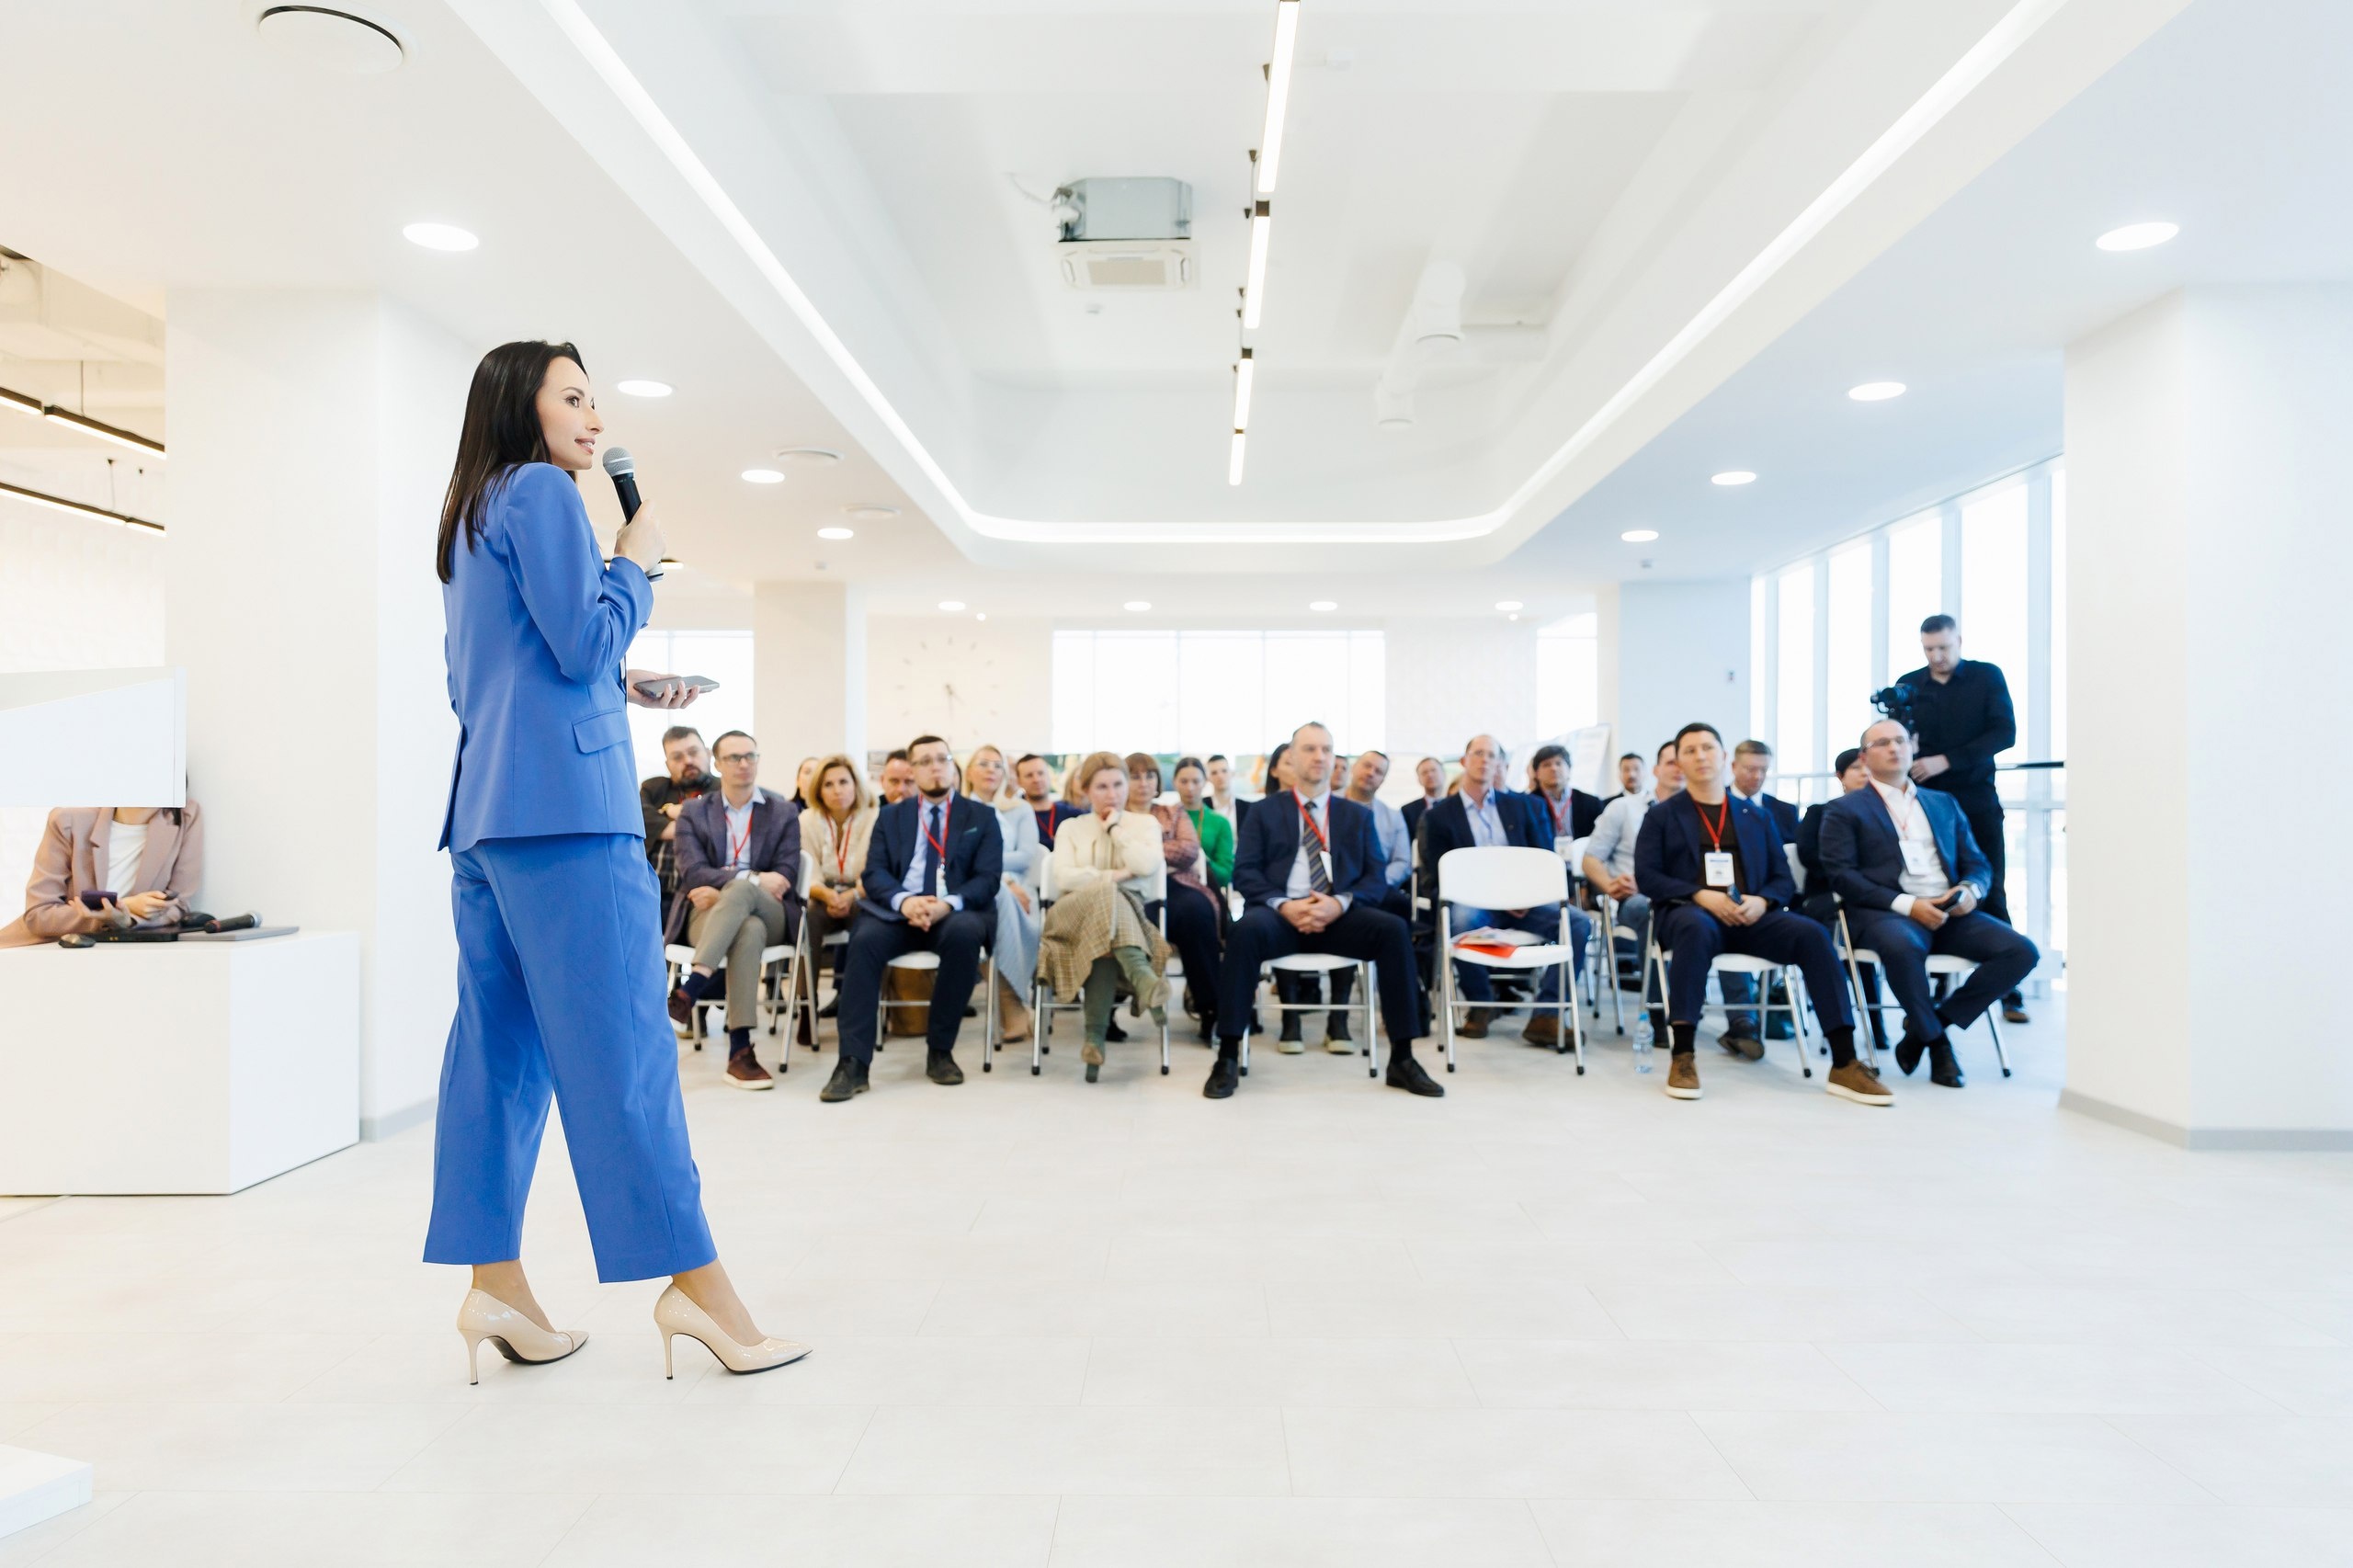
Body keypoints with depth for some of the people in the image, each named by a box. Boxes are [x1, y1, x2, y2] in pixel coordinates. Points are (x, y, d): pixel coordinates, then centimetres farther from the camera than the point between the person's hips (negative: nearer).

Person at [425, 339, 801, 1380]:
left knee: (499, 1041, 7)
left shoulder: (470, 518, 26)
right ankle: (694, 1284, -5)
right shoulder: (541, 491, -3)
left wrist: (618, 688, 24)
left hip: (484, 808, 10)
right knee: (620, 1044, -10)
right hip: (562, 802, -10)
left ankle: (494, 1283, 11)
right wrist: (636, 562, 3)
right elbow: (583, 640, -12)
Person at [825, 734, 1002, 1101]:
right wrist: (904, 901, -19)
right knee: (865, 939, -32)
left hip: (956, 913, -1)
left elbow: (988, 877, 2)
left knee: (964, 933, -36)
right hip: (897, 910, 1)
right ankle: (853, 1062, -32)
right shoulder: (890, 817, 18)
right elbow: (875, 873, 5)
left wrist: (948, 904, -19)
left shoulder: (981, 818, 14)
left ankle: (940, 1051, -21)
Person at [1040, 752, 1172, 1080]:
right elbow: (1064, 878, -2)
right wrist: (1113, 876, -11)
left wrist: (1115, 828, 1)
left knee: (1105, 940, -39)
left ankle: (1096, 1035, -47)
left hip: (1130, 914, 1)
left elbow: (1147, 865, -7)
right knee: (1107, 895, -38)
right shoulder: (1071, 827, 17)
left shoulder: (1145, 823, 16)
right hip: (1075, 914, 0)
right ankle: (1142, 977, -61)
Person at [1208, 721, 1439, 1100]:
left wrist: (1339, 903, -14)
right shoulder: (1263, 812, 13)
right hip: (1281, 914, -1)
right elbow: (1244, 873, 2)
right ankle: (1228, 1059, -27)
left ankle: (1402, 1059, -18)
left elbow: (1376, 878, 7)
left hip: (1339, 915, 2)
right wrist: (1284, 906, -17)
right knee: (1245, 930, -36)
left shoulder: (1358, 815, 18)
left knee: (1394, 930, -28)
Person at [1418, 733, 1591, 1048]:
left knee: (1580, 921, -24)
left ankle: (1545, 1015, -22)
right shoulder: (1438, 816, 5)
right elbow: (1438, 879, -1)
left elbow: (1545, 859, 13)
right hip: (1473, 902, -3)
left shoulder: (1521, 806, 14)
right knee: (1461, 919, -38)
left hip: (1522, 902, 3)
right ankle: (1481, 1004, -12)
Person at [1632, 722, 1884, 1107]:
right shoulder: (1661, 815, 11)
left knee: (1812, 934, -26)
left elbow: (1784, 879, 14)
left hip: (1750, 917, 3)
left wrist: (1762, 901, -10)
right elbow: (1646, 877, 0)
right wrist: (1702, 895, -16)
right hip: (1689, 912, -3)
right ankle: (1682, 1058, -38)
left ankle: (1844, 1065, -25)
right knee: (1697, 929, -40)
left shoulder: (1757, 818, 21)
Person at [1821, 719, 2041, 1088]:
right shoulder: (1844, 810, 7)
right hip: (1886, 913, -5)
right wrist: (1907, 904, -16)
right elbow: (1842, 876, -5)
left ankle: (1927, 1026, -6)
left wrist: (1970, 889, -5)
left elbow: (1977, 863, 20)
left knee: (2021, 950, -19)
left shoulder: (1944, 804, 23)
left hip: (1949, 913, 5)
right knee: (1903, 946, -39)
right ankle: (1935, 1039, -11)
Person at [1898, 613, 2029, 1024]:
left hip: (1977, 801, -1)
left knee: (1991, 896, 0)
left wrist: (1946, 760, -17)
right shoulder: (1908, 685, 7)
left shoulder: (1988, 676, 2)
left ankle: (2009, 993, 5)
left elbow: (2005, 732, -7)